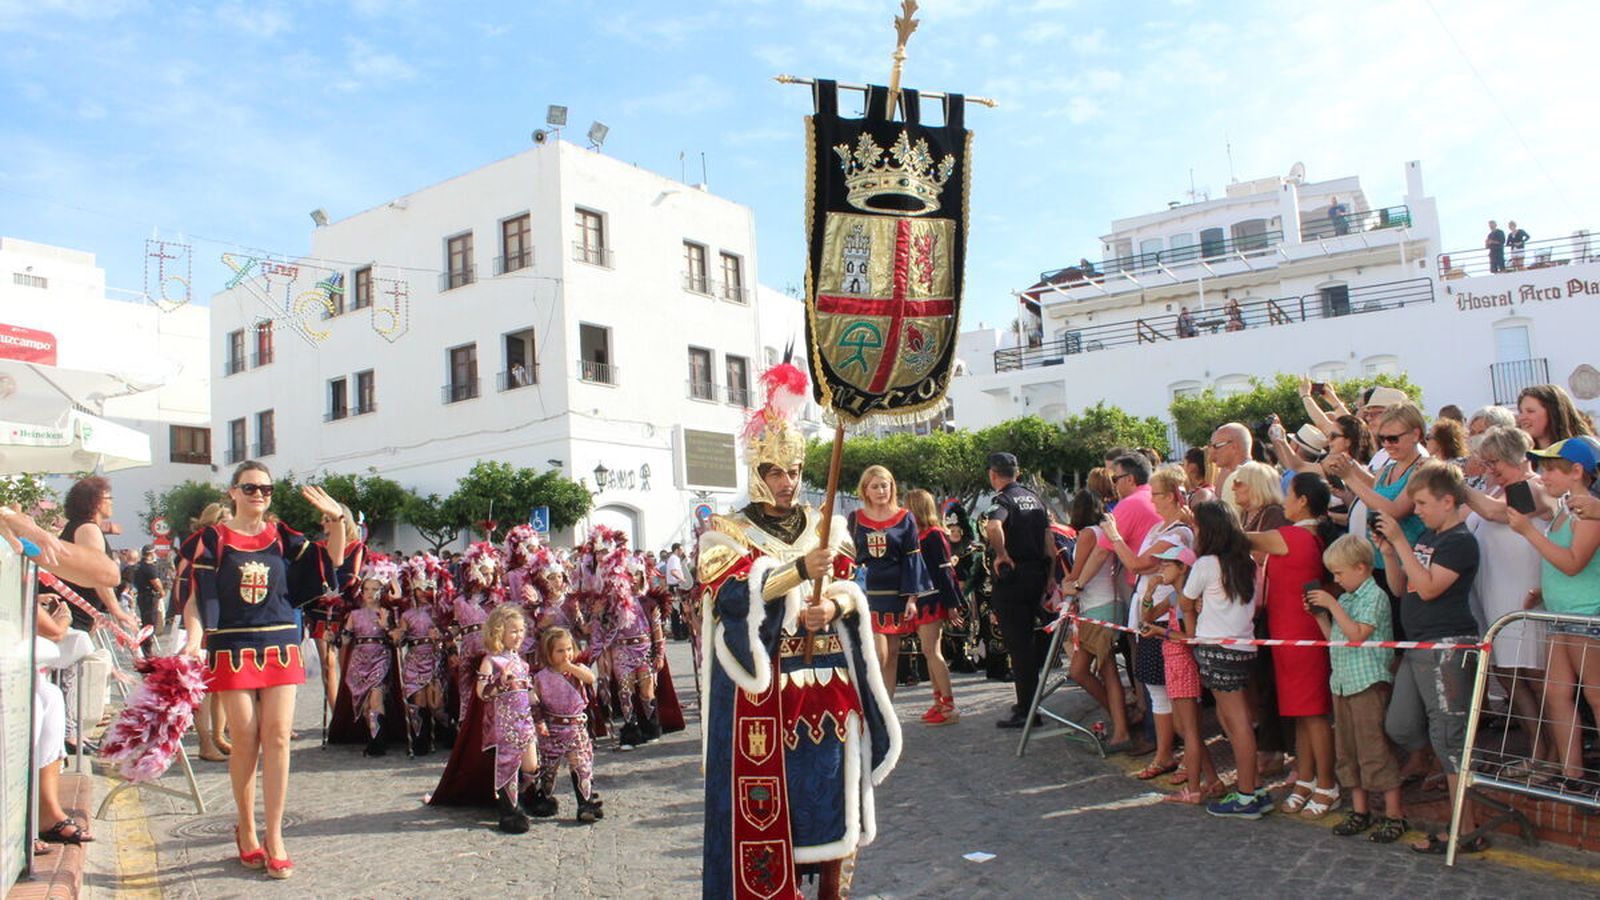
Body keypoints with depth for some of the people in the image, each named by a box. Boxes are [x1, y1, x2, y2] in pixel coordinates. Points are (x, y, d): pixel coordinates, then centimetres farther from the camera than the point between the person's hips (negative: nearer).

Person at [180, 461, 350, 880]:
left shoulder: (281, 536, 8)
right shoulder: (214, 539, 3)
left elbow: (333, 560, 3)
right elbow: (198, 598, -1)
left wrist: (337, 519, -11)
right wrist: (194, 641, -16)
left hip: (280, 646, 2)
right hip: (232, 649, -2)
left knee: (277, 736, -3)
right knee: (245, 738, 1)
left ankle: (274, 836, 2)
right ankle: (246, 829, 19)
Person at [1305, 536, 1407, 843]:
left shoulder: (1375, 596, -9)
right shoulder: (1344, 599, 15)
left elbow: (1358, 634, -20)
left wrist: (1332, 605, -17)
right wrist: (1320, 615, 7)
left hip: (1368, 682, -8)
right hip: (1342, 682, 9)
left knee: (1375, 750, -5)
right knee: (1349, 751, 13)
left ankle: (1394, 814, 6)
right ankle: (1360, 811, 22)